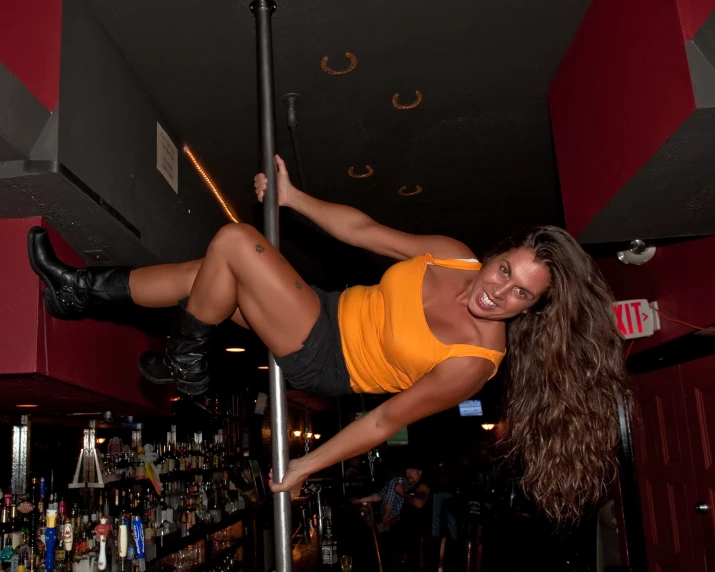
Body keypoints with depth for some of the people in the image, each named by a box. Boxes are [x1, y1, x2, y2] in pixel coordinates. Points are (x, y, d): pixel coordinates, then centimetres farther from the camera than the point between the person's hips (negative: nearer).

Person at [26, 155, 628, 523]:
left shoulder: (474, 360, -24)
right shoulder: (456, 256, -9)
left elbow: (388, 420, -19)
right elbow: (366, 230, 1)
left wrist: (305, 466, -14)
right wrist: (293, 196, 3)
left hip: (327, 359, -6)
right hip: (336, 310, 7)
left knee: (234, 240, -18)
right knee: (200, 275, 0)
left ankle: (185, 366, 4)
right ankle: (82, 290, 22)